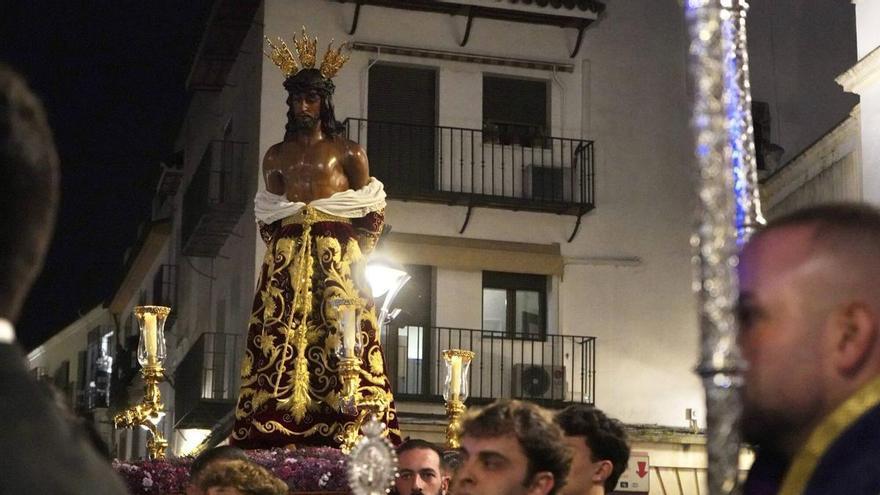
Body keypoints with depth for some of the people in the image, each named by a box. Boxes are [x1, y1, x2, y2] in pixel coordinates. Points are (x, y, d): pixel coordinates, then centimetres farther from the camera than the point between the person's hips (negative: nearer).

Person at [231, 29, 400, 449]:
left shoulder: (348, 153, 9)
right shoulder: (276, 156, 18)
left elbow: (372, 214, 5)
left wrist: (357, 254, -6)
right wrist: (279, 248, 5)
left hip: (337, 256, -3)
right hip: (286, 260, 3)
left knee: (341, 336, -12)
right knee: (281, 338, -7)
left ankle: (348, 427, -15)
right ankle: (275, 431, -10)